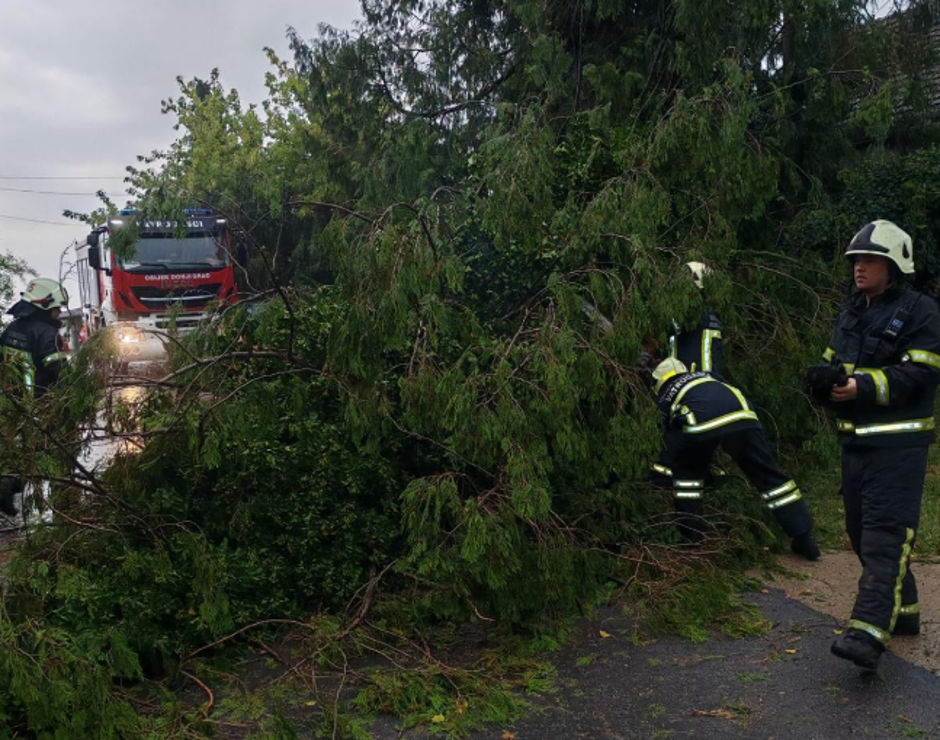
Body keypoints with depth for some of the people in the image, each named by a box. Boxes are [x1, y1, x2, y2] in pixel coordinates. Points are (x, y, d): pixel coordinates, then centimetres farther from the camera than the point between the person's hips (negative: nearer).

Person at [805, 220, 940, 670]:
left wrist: (862, 386, -24)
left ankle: (870, 630, -18)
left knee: (885, 534, -14)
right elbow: (833, 363, 16)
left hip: (899, 442, -8)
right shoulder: (850, 313, 17)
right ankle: (903, 609, 29)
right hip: (855, 440, 8)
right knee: (861, 529, 13)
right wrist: (824, 379, -7)